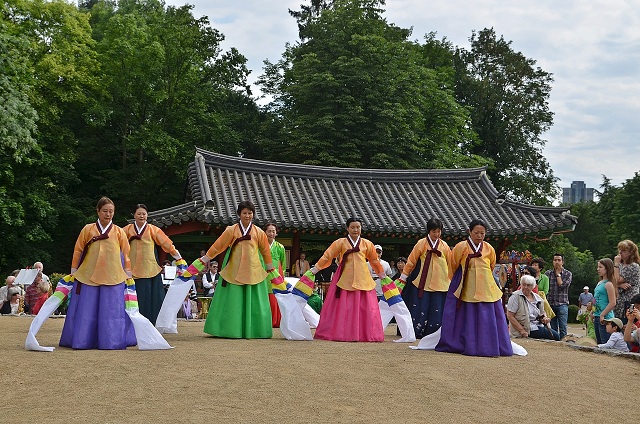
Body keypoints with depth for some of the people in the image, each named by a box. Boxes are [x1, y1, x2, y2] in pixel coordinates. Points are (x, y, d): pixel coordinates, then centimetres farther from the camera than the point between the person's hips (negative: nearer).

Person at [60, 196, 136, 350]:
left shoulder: (119, 232, 7)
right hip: (88, 276, 0)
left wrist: (128, 274, 6)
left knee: (112, 311, -1)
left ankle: (112, 341, 7)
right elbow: (77, 251, 10)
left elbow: (126, 254, 9)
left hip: (113, 278, 0)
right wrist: (73, 271, 9)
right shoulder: (88, 229, 6)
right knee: (87, 311, 2)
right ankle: (83, 341, 10)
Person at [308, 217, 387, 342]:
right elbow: (327, 256, 5)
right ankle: (340, 334, 3)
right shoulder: (340, 242, 5)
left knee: (365, 307, -1)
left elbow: (374, 260, 23)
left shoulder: (367, 244, 11)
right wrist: (316, 268, 1)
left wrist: (382, 274, 30)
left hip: (362, 279, 2)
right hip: (344, 279, -2)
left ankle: (367, 334, 7)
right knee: (342, 307, -3)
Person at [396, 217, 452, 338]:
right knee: (420, 310, -3)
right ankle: (416, 333, 6)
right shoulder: (421, 244, 1)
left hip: (440, 285, 2)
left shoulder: (445, 246, 7)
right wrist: (402, 280, 6)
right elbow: (411, 262, 4)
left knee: (437, 312, -1)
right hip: (422, 284, -2)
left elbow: (451, 265, 14)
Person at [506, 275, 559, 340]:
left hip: (538, 326, 7)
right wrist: (522, 330, -20)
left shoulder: (538, 298, 11)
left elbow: (541, 315, 22)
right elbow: (510, 316, -14)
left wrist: (544, 318, -4)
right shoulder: (515, 297, -8)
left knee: (556, 335, -12)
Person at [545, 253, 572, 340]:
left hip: (562, 304, -2)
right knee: (552, 328, 6)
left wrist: (558, 273, -2)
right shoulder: (548, 273, 9)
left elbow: (562, 285, -11)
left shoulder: (567, 274, 4)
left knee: (563, 328, -5)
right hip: (550, 304, 2)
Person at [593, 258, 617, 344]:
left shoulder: (608, 284, -13)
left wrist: (602, 315, -17)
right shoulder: (599, 283, 14)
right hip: (597, 317, 10)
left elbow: (612, 303, -19)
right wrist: (594, 314, 19)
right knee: (599, 343, 13)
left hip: (605, 318, -10)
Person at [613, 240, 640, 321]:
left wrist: (616, 264, -8)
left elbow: (618, 280, -14)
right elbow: (613, 283, 8)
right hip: (620, 303, 7)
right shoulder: (620, 265, 16)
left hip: (629, 303, -7)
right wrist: (621, 284, -13)